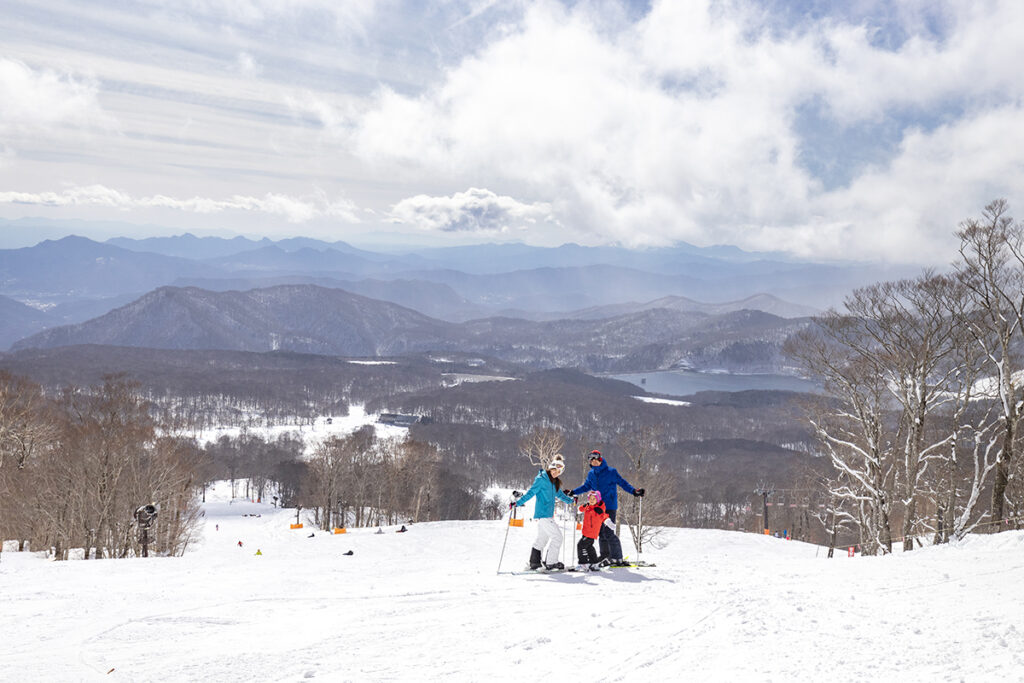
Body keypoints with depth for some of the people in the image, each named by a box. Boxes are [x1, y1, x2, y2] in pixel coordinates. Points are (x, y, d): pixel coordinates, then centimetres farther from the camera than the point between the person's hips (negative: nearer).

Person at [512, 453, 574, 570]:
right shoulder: (541, 479, -12)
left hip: (548, 514, 9)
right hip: (543, 514, -9)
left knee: (542, 538, 13)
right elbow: (531, 493, -13)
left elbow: (559, 494, 31)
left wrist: (570, 500, 43)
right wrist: (517, 503, -20)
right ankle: (550, 562, -1)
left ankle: (534, 562, 19)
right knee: (557, 536, -6)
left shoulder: (554, 482, 14)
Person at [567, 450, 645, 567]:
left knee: (608, 532, -13)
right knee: (601, 533, 7)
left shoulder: (611, 472, -6)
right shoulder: (591, 474, 11)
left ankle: (617, 558, -7)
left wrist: (634, 491, -17)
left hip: (609, 506, -6)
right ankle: (605, 557, 15)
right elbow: (586, 486, 26)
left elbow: (623, 483, -4)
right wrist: (573, 492, 23)